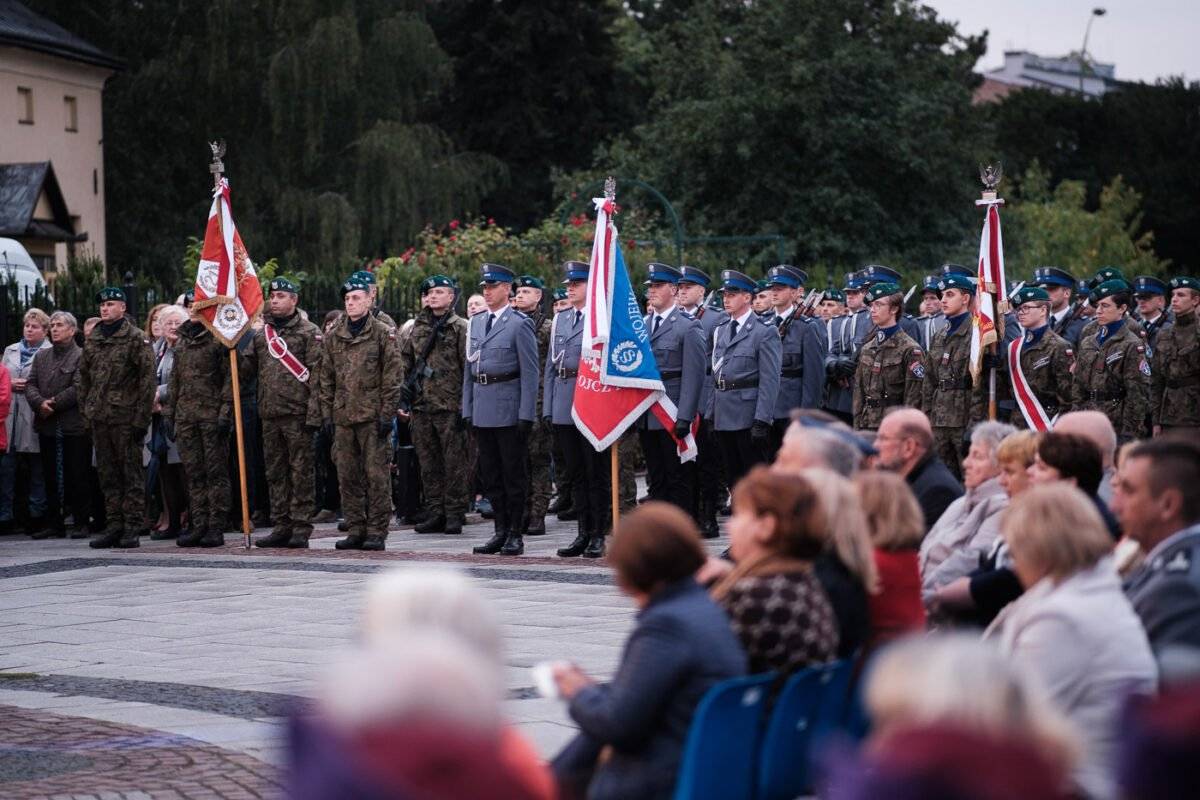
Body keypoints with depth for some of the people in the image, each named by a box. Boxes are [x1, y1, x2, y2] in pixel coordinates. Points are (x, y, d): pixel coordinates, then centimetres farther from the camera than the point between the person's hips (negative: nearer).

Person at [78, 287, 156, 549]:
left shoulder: (135, 338, -5)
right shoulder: (92, 339, 14)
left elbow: (147, 377, -9)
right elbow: (83, 377, 19)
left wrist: (141, 417, -13)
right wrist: (85, 411, 11)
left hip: (125, 417, -6)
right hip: (99, 418, 6)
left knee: (131, 472, -2)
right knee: (107, 474, 9)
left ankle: (132, 527, 0)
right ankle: (113, 525, 14)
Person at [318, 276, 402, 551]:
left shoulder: (383, 334, 0)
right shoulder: (333, 337, 12)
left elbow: (392, 378, -4)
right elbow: (325, 379, 14)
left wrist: (387, 414, -10)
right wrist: (327, 413, 7)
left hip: (372, 415, -5)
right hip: (343, 416, 5)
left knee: (376, 474, -4)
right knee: (348, 476, 6)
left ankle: (377, 532, 1)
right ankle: (355, 530, 14)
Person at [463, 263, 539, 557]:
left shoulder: (519, 324, -6)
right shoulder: (476, 323, 13)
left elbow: (530, 372, -9)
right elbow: (469, 369, 16)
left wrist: (526, 414, -15)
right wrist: (467, 409, 10)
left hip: (509, 408, -6)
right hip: (482, 410, 6)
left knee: (513, 472, 0)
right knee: (490, 474, 10)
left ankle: (515, 534, 6)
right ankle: (500, 530, 17)